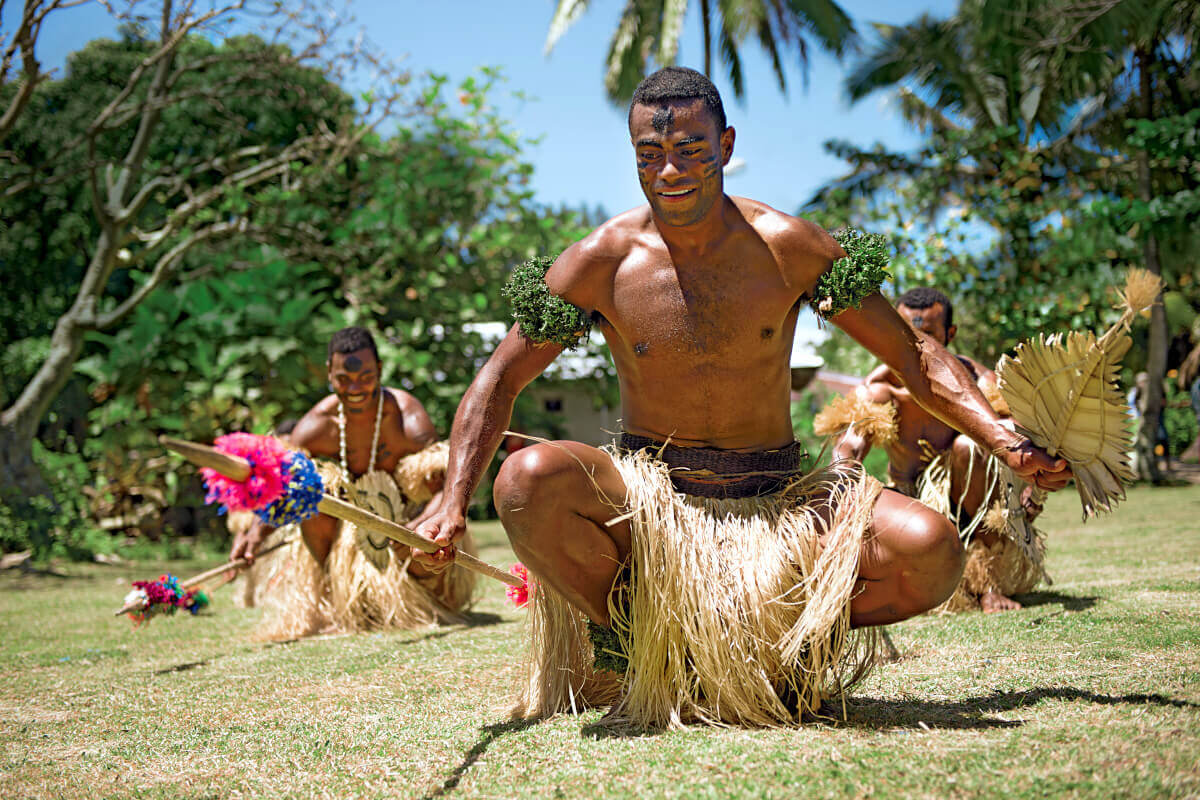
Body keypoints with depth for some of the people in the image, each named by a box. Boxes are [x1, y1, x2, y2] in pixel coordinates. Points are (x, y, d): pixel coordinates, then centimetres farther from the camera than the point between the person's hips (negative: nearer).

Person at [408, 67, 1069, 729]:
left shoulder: (789, 249, -5)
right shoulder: (601, 262, -5)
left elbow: (912, 355, 2)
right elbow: (499, 381, 2)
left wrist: (1004, 441, -11)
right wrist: (454, 503, -12)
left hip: (777, 500, 1)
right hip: (648, 499, 0)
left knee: (932, 551, -25)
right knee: (527, 479, -32)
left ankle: (791, 638, 6)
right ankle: (631, 640, -4)